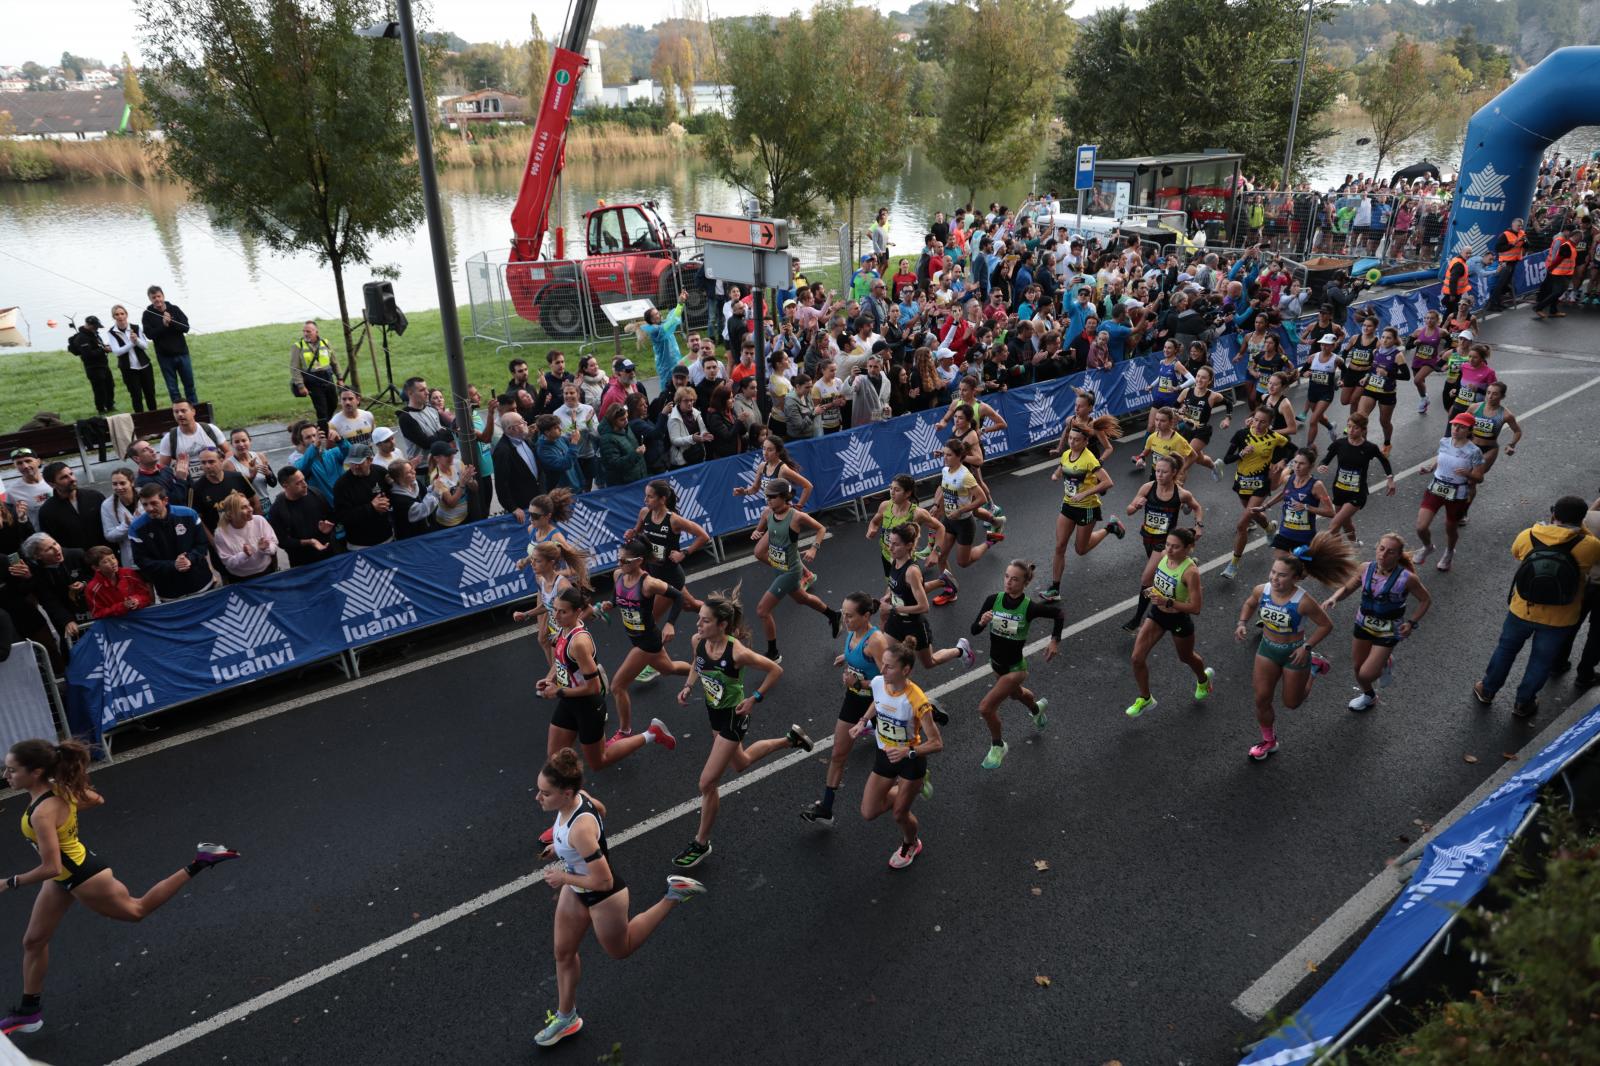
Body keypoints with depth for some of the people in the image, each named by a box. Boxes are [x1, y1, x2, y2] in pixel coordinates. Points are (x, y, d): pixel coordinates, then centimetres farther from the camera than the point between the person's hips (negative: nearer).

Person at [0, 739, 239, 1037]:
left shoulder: (42, 813, -35)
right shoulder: (58, 788, -11)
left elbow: (51, 868, -33)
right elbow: (96, 799, 9)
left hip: (83, 877, -9)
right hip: (66, 874, 9)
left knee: (137, 910, 17)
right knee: (33, 941, 19)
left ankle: (198, 865, 17)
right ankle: (29, 1012, 34)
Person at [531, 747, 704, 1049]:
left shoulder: (580, 830, -42)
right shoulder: (577, 796, -18)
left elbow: (603, 881, -35)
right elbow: (600, 810, 7)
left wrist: (563, 878, -21)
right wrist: (561, 846, 7)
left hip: (603, 898, -8)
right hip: (577, 891, 8)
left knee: (620, 950, 23)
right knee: (563, 953, 21)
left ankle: (673, 896, 26)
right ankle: (566, 1017, 44)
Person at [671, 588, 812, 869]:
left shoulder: (737, 652, -33)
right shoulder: (698, 641, -15)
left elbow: (776, 670, -19)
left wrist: (754, 699, -16)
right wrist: (688, 686, -6)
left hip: (732, 717, -7)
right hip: (713, 710, 8)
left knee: (707, 783, -3)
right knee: (740, 763, 30)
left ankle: (701, 843, 19)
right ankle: (791, 739, 49)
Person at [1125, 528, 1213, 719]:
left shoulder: (1190, 571, -30)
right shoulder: (1164, 555, -11)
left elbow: (1195, 608, -28)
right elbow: (1147, 579, 9)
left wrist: (1168, 602, -34)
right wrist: (1149, 591, -10)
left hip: (1179, 619, -5)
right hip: (1157, 614, 5)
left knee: (1186, 658, 24)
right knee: (1137, 658, -3)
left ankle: (1203, 678, 59)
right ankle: (1145, 698, 19)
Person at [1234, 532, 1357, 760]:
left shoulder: (1303, 602, -29)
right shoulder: (1261, 590, -16)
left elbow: (1326, 625, -15)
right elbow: (1249, 604, 8)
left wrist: (1306, 647, -21)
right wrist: (1242, 623, -8)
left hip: (1294, 653, -4)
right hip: (1267, 649, 4)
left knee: (1291, 703, 17)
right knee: (1262, 700, 7)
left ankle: (1312, 666, 42)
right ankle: (1269, 741, 31)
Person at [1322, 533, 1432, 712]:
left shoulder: (1406, 578, -22)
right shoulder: (1366, 569, -12)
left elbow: (1426, 600, -6)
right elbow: (1346, 588, 2)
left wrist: (1412, 622, -15)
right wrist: (1333, 598, -19)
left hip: (1387, 632, -4)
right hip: (1363, 624, 4)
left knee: (1366, 674, -7)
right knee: (1357, 667, 19)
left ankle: (1385, 664, 29)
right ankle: (1367, 696, 50)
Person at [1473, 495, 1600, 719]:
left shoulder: (1527, 536, -16)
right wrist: (1581, 529, -1)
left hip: (1521, 610, 1)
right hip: (1558, 620, -1)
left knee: (1506, 650, 24)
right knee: (1541, 662, 20)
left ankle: (1487, 690, 41)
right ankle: (1523, 704, 36)